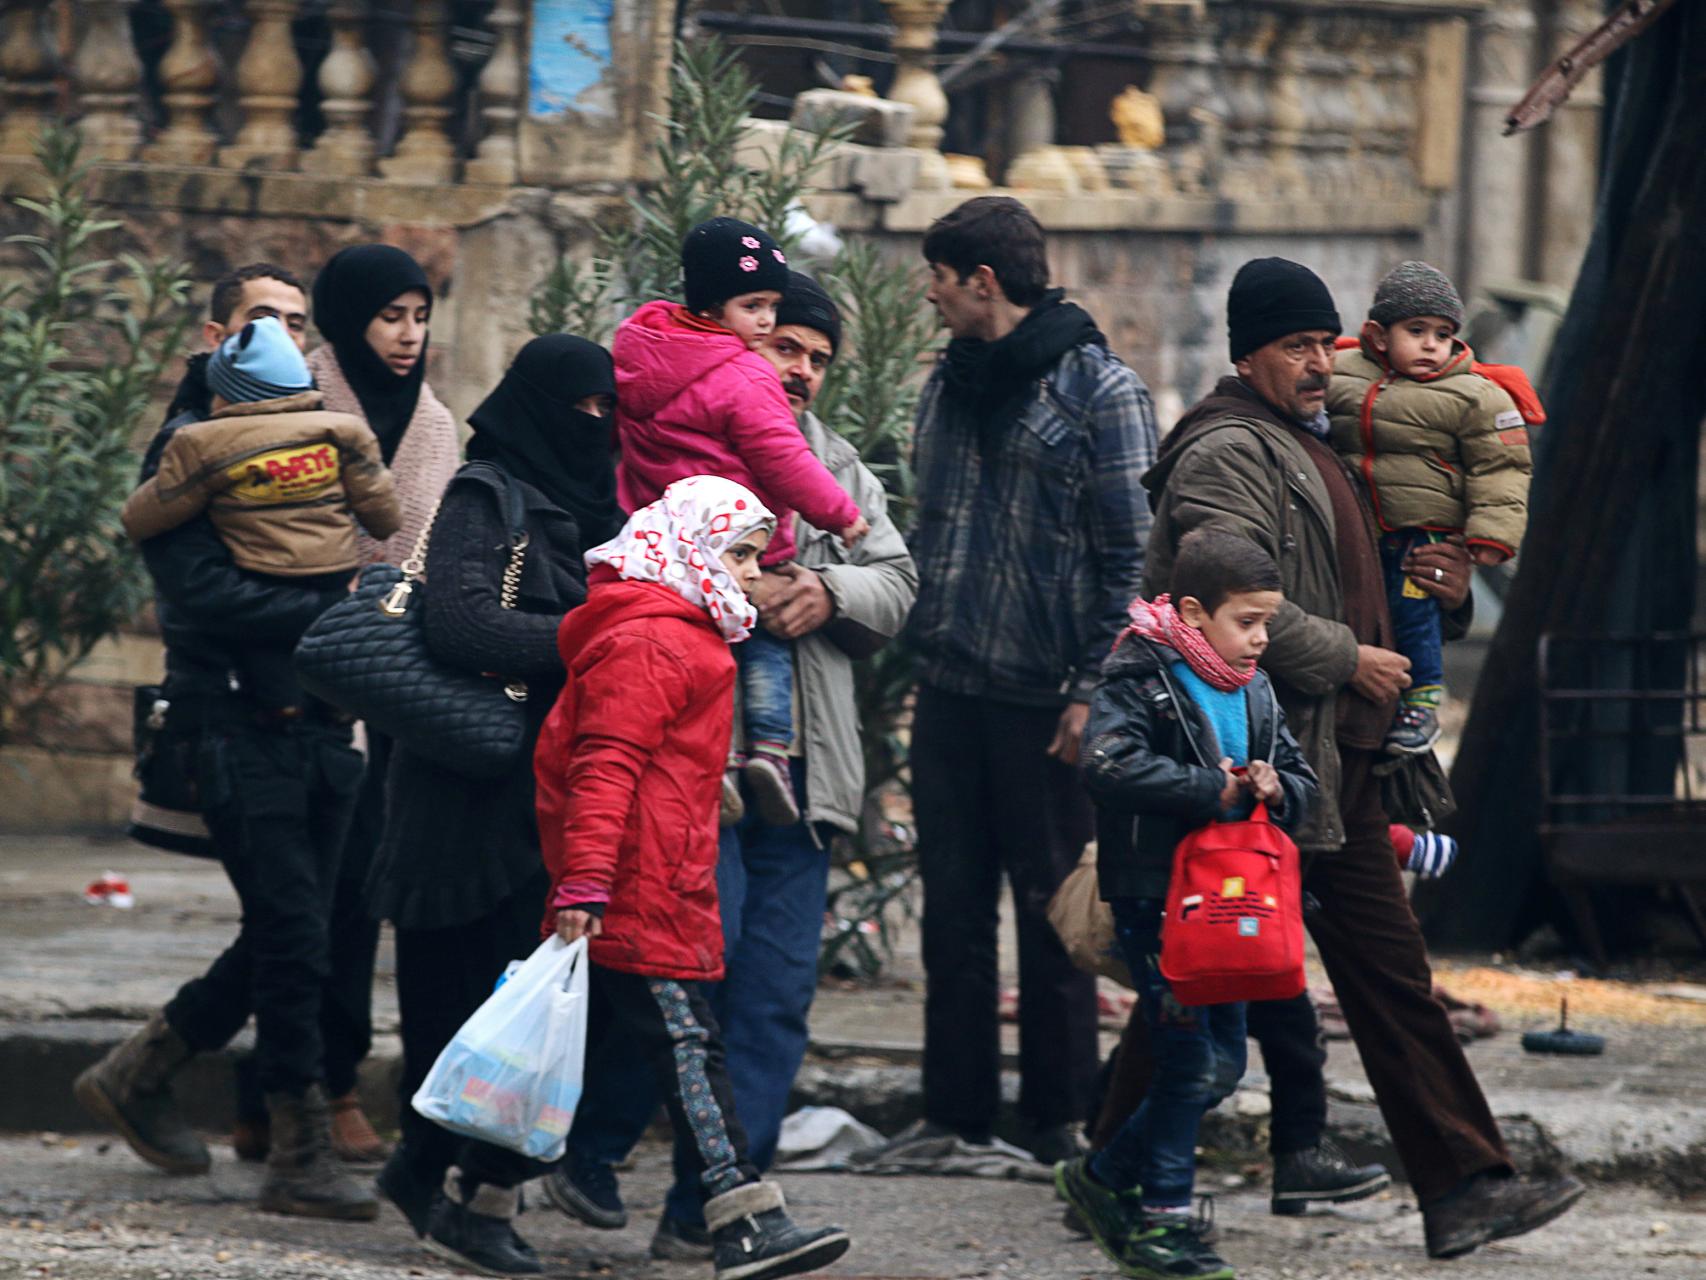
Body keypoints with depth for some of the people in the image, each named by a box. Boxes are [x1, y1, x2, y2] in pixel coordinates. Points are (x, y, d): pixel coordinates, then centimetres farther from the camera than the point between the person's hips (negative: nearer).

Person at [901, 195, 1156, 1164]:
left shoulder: (1101, 390, -8)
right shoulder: (952, 382, 12)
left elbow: (1131, 555, -10)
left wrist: (1093, 690, -14)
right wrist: (920, 642, 13)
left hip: (1043, 697, -6)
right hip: (949, 687, 6)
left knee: (1052, 911, 2)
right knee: (954, 909, 8)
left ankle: (1061, 1116, 10)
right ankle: (957, 1110, 14)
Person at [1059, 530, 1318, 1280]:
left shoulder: (1254, 693, 13)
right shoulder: (1140, 678, -11)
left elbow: (1301, 781, 17)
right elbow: (1110, 764, -26)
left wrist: (1276, 790, -8)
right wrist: (1213, 789, -25)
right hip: (1153, 896, -8)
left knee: (1224, 1060, 10)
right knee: (1190, 1059, -8)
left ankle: (1104, 1177, 24)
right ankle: (1161, 1217, 3)